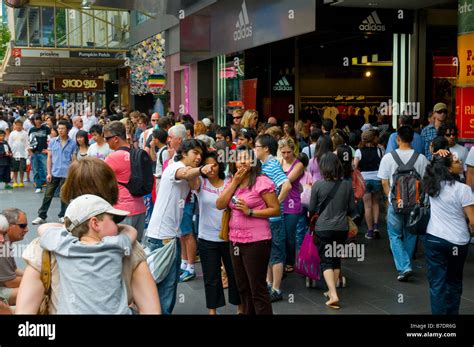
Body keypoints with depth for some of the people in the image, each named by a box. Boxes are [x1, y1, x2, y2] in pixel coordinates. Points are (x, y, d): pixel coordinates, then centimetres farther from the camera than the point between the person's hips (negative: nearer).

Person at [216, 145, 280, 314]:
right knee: (243, 288, 17)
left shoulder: (262, 181, -11)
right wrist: (234, 182, -7)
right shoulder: (232, 182, 11)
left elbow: (276, 210, -12)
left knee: (257, 289, -2)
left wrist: (250, 212, -20)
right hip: (235, 241, 7)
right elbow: (220, 205, -1)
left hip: (256, 241, -7)